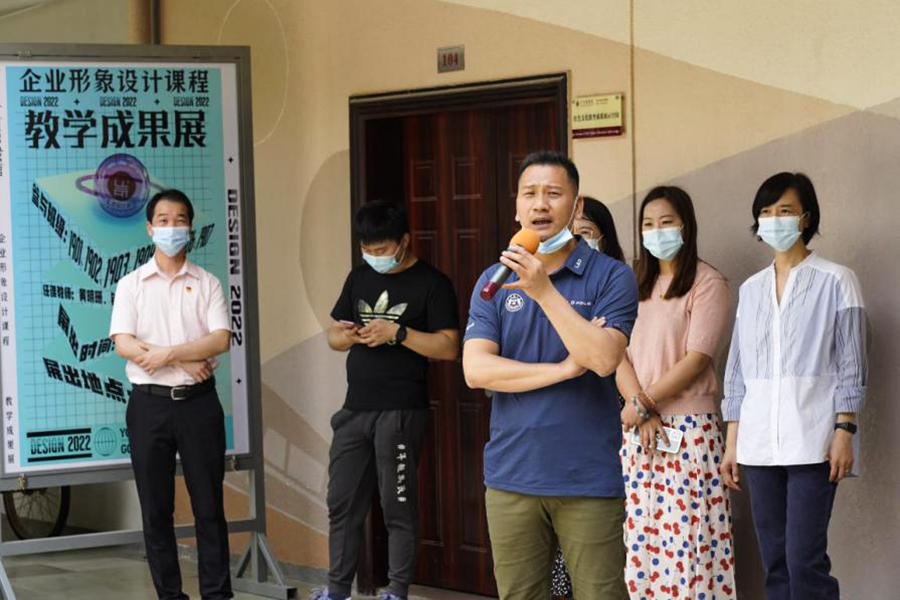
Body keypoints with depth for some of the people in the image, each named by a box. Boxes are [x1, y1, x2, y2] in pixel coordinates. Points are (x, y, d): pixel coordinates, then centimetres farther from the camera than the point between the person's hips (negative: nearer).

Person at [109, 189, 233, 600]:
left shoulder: (207, 284, 6)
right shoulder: (131, 284, 5)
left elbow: (221, 340, -6)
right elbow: (123, 344, -7)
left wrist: (168, 354, -16)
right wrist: (186, 362, -12)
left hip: (198, 401, 0)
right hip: (149, 403, 0)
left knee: (209, 504, 2)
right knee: (155, 507, 4)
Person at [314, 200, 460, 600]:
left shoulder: (431, 283, -6)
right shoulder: (359, 278, 13)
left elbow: (448, 347, -11)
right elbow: (333, 335, 18)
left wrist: (397, 332, -20)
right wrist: (345, 336, -5)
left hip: (401, 412, -6)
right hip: (355, 409, 6)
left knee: (398, 506, 0)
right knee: (342, 502, 7)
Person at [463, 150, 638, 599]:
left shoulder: (611, 277, -1)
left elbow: (604, 358, -16)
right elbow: (476, 369, -4)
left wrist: (544, 290, -20)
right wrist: (564, 368, -10)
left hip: (589, 479, -3)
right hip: (512, 476, 3)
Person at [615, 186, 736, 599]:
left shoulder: (707, 283, -3)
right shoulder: (635, 285, 15)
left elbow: (697, 359, -11)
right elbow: (618, 355, 5)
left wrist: (645, 402, -12)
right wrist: (640, 410, -10)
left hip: (687, 428, -5)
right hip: (637, 427, 5)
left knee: (686, 532, -8)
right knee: (640, 533, 3)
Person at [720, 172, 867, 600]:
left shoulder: (834, 281, 2)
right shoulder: (751, 289, 15)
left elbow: (851, 366, -1)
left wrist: (844, 432, -10)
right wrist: (732, 442, 12)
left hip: (812, 444, -5)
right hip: (759, 446, 5)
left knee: (805, 560, -12)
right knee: (775, 562, 4)